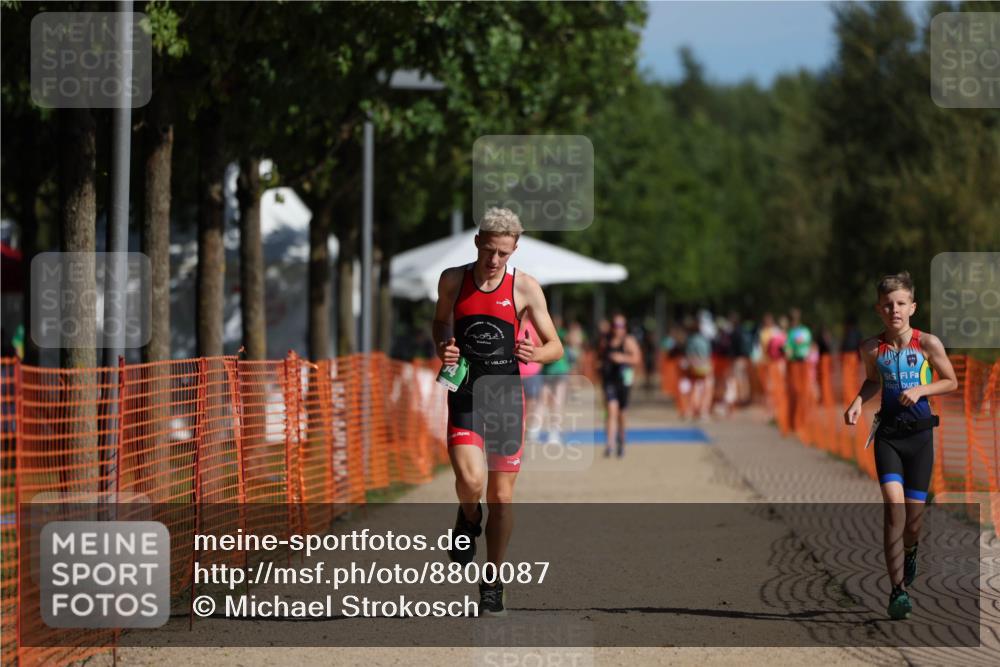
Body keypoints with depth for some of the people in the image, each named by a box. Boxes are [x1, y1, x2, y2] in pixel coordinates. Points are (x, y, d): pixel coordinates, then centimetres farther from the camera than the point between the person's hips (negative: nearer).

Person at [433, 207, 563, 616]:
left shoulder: (525, 288, -3)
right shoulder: (452, 280, 2)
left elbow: (556, 346, 1)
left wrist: (537, 354, -23)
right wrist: (442, 348, -1)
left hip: (506, 396, 0)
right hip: (464, 394, 0)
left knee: (501, 497, 3)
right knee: (470, 481, -23)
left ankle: (493, 583, 19)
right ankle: (469, 520, 13)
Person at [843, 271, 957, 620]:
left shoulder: (928, 344, -6)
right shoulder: (872, 349, 0)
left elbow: (951, 382, 5)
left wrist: (921, 389, -12)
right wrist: (858, 402, 1)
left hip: (919, 434, 0)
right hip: (888, 432, 0)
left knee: (914, 510, 6)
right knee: (894, 505, -16)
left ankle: (909, 550, 44)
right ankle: (898, 590, -17)